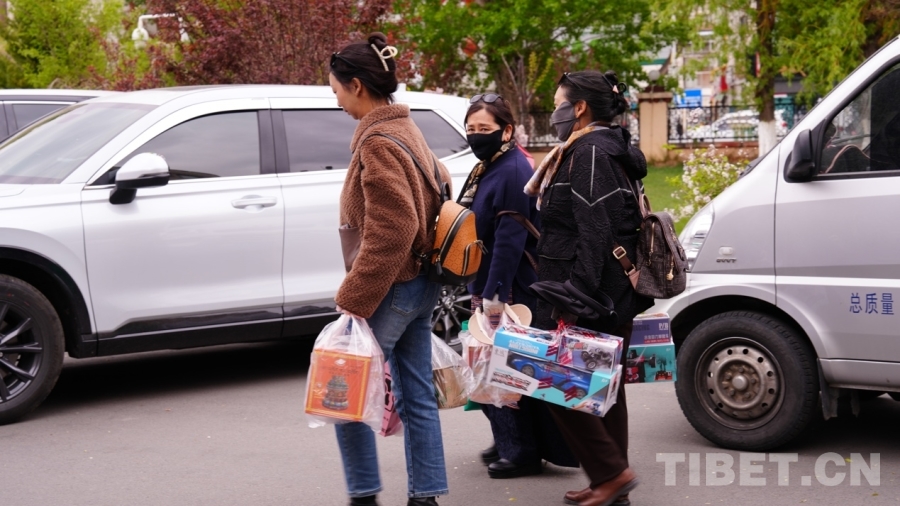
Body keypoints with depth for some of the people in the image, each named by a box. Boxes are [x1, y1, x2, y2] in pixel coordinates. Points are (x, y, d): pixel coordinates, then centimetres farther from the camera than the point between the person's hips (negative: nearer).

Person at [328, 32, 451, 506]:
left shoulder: (378, 143, -17)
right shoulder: (406, 130, 12)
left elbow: (390, 232, -22)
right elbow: (441, 192, 18)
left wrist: (353, 299, -18)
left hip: (392, 288, -9)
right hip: (422, 282, 9)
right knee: (417, 396, 12)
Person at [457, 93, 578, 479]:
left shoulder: (512, 171, -17)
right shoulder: (486, 169, 14)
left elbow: (510, 240, -23)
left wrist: (495, 293, -25)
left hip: (509, 290, -10)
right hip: (487, 286, 10)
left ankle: (522, 452, 5)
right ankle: (509, 442, 28)